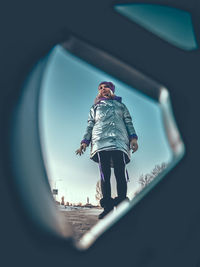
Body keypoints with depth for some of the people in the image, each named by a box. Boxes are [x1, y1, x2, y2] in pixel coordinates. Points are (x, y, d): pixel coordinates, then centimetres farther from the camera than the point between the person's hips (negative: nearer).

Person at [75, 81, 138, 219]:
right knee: (105, 175, -9)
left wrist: (133, 138, 1)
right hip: (101, 141, 1)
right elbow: (90, 126, 22)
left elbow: (129, 123, 19)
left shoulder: (121, 105, 29)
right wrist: (84, 142, 6)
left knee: (121, 174, -14)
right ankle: (107, 207, -11)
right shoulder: (95, 107, 31)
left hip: (119, 141, 0)